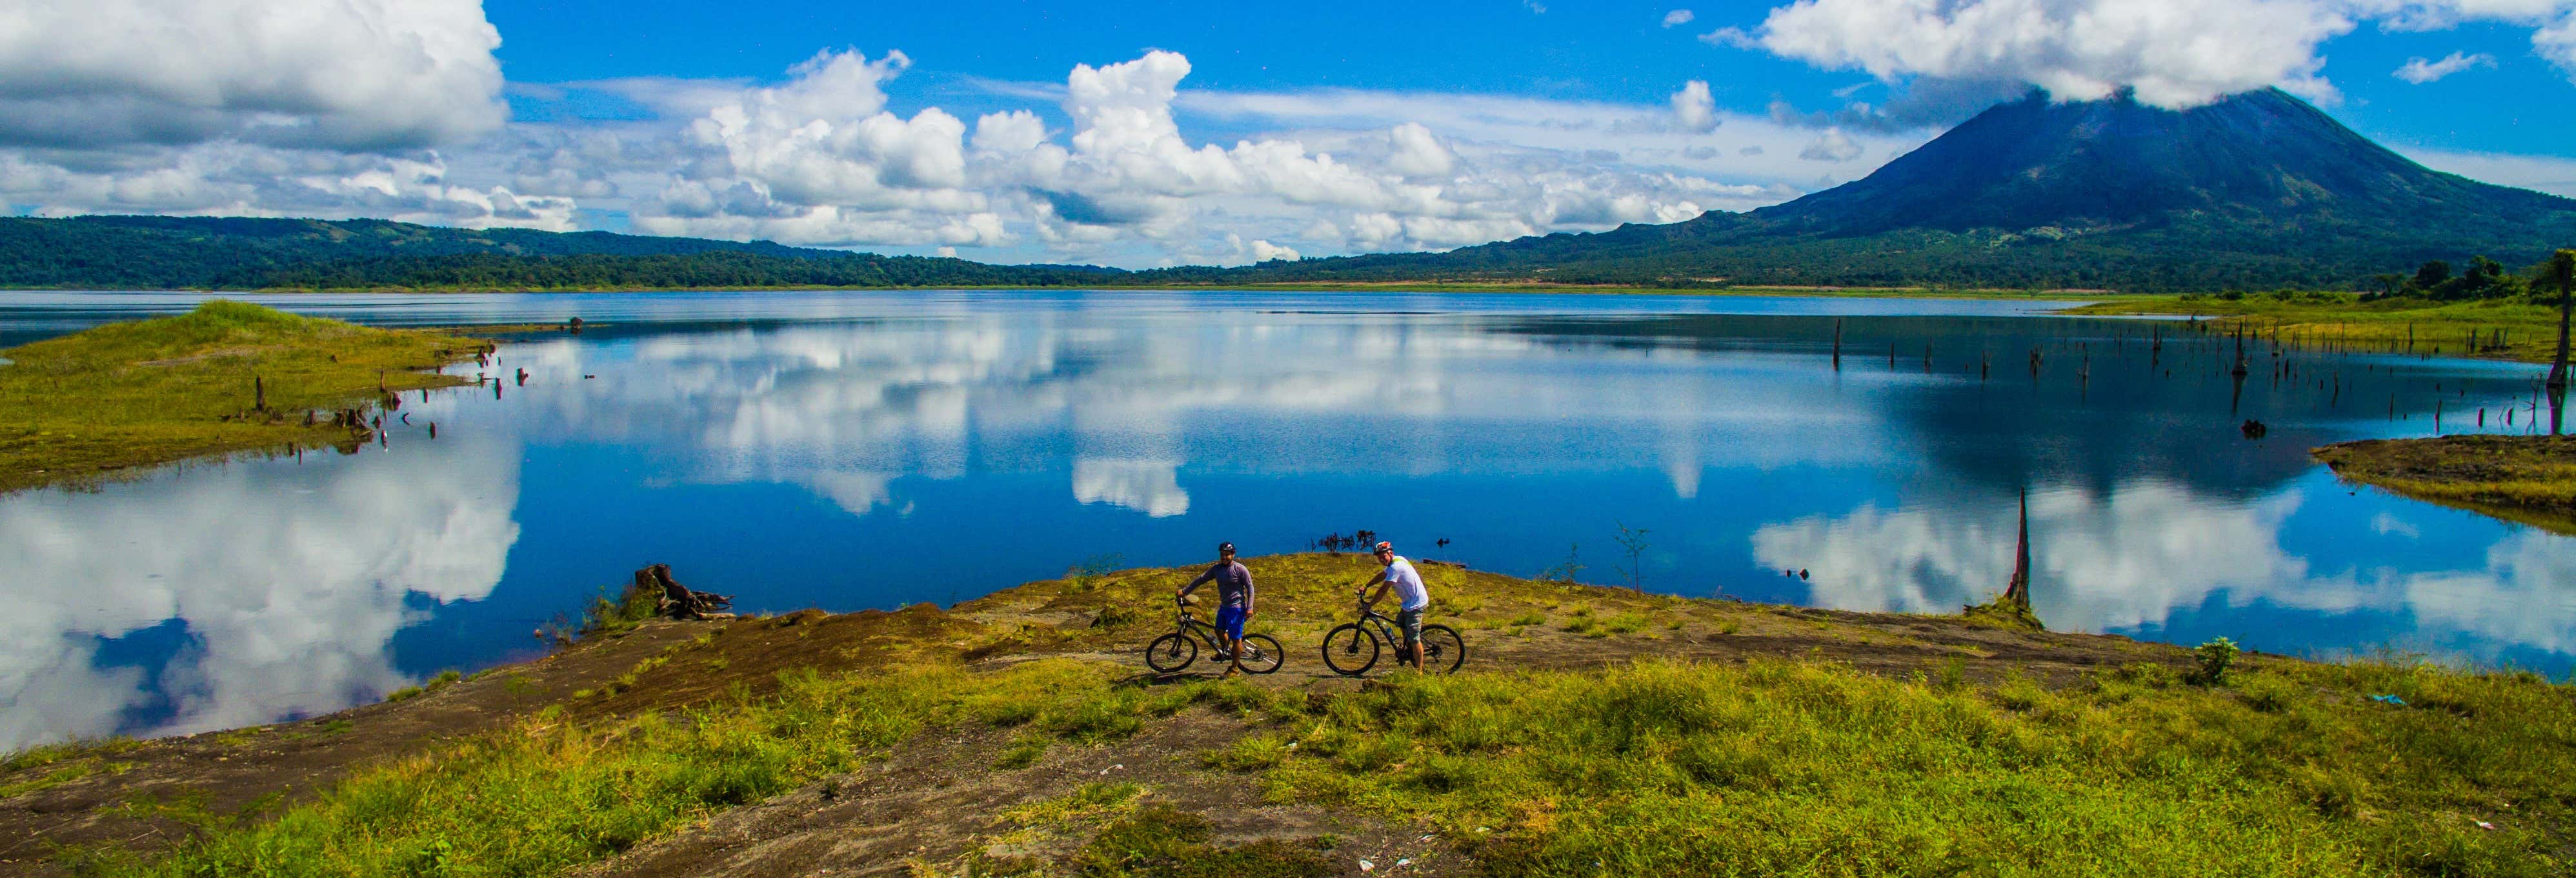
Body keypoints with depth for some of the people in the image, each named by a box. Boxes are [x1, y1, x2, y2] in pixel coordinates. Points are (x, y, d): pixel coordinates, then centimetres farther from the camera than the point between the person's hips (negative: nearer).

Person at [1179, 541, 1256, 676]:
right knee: (1219, 631, 21)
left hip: (1236, 608, -7)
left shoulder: (1240, 569, -13)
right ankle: (1227, 653, 46)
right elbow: (1201, 579, 7)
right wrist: (1184, 591, 3)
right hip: (1224, 606, 7)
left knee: (1236, 638, -2)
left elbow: (1250, 587, -10)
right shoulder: (1217, 569, 4)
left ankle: (1235, 669, 7)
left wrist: (1249, 608, -16)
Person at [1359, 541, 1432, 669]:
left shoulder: (1396, 567, -23)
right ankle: (1409, 652, 40)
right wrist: (1366, 586, 17)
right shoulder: (1398, 560, 7)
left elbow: (1383, 590, -21)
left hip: (1415, 604, -11)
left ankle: (1419, 671, -1)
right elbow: (1382, 575, 22)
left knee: (1414, 638, -7)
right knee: (1401, 623, 27)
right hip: (1409, 601, 11)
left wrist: (1369, 605, -14)